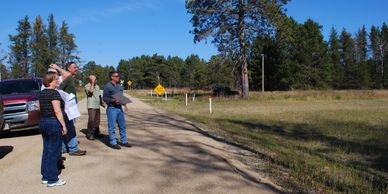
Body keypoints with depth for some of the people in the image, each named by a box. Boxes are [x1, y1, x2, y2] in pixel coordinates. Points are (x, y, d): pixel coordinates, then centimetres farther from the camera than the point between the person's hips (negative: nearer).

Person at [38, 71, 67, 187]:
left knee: (46, 150, 14)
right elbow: (57, 111, -21)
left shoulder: (41, 93, 11)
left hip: (43, 122, 9)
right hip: (54, 123, -9)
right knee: (53, 152, -2)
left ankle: (45, 177, 21)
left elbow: (42, 108, 17)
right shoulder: (54, 93, -16)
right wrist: (63, 125, -18)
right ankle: (52, 179, 4)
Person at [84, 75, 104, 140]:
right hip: (91, 106, -7)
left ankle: (96, 133, 22)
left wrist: (101, 103, 16)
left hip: (97, 106, 7)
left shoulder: (97, 86, 15)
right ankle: (89, 134, -4)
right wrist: (92, 83, -17)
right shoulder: (87, 86, -5)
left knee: (97, 120, 11)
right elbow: (90, 91, -25)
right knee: (91, 120, -10)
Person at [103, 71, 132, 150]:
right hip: (111, 108, -7)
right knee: (112, 127, -1)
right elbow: (105, 98, -8)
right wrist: (113, 100, -22)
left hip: (119, 108, 7)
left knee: (122, 126, 11)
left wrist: (125, 104, 8)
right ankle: (113, 143, 8)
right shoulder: (107, 86, -7)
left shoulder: (119, 86, 15)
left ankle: (124, 141, 21)